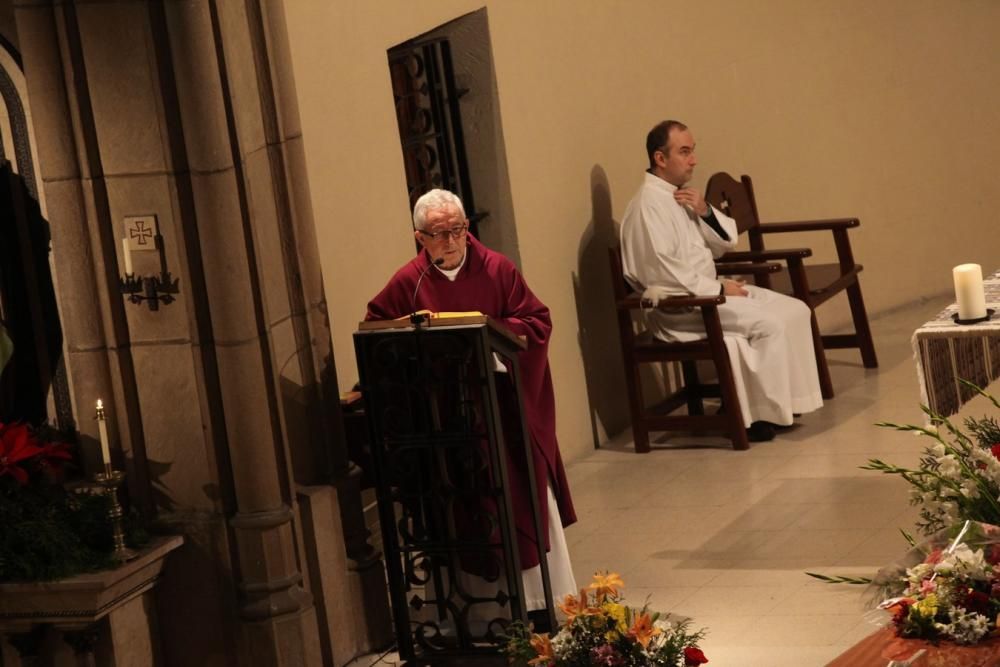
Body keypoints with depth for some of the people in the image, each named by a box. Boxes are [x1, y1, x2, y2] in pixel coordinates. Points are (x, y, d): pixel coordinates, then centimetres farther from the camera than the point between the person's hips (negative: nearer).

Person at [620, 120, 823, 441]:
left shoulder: (681, 196, 12)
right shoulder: (648, 205, -16)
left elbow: (727, 241, 15)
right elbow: (663, 273, -23)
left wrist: (705, 212, -5)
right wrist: (718, 289, -18)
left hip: (705, 291, 10)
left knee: (795, 311, -2)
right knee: (769, 324, -23)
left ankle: (786, 400, 1)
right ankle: (763, 413, -11)